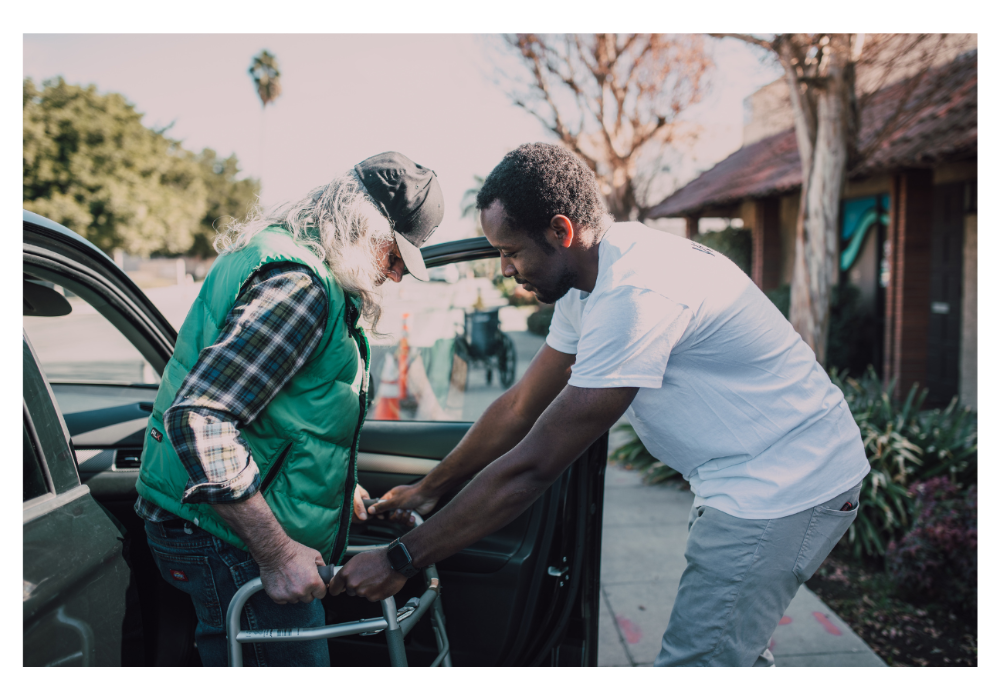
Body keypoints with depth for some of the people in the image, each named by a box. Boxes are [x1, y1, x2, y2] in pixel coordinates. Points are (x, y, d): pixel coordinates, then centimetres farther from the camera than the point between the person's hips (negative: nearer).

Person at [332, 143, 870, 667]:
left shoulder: (635, 294, -30)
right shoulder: (588, 277, 2)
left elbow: (531, 467, -29)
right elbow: (520, 407, 9)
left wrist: (400, 559, -22)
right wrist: (428, 488, 11)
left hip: (785, 486, -9)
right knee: (728, 648, 21)